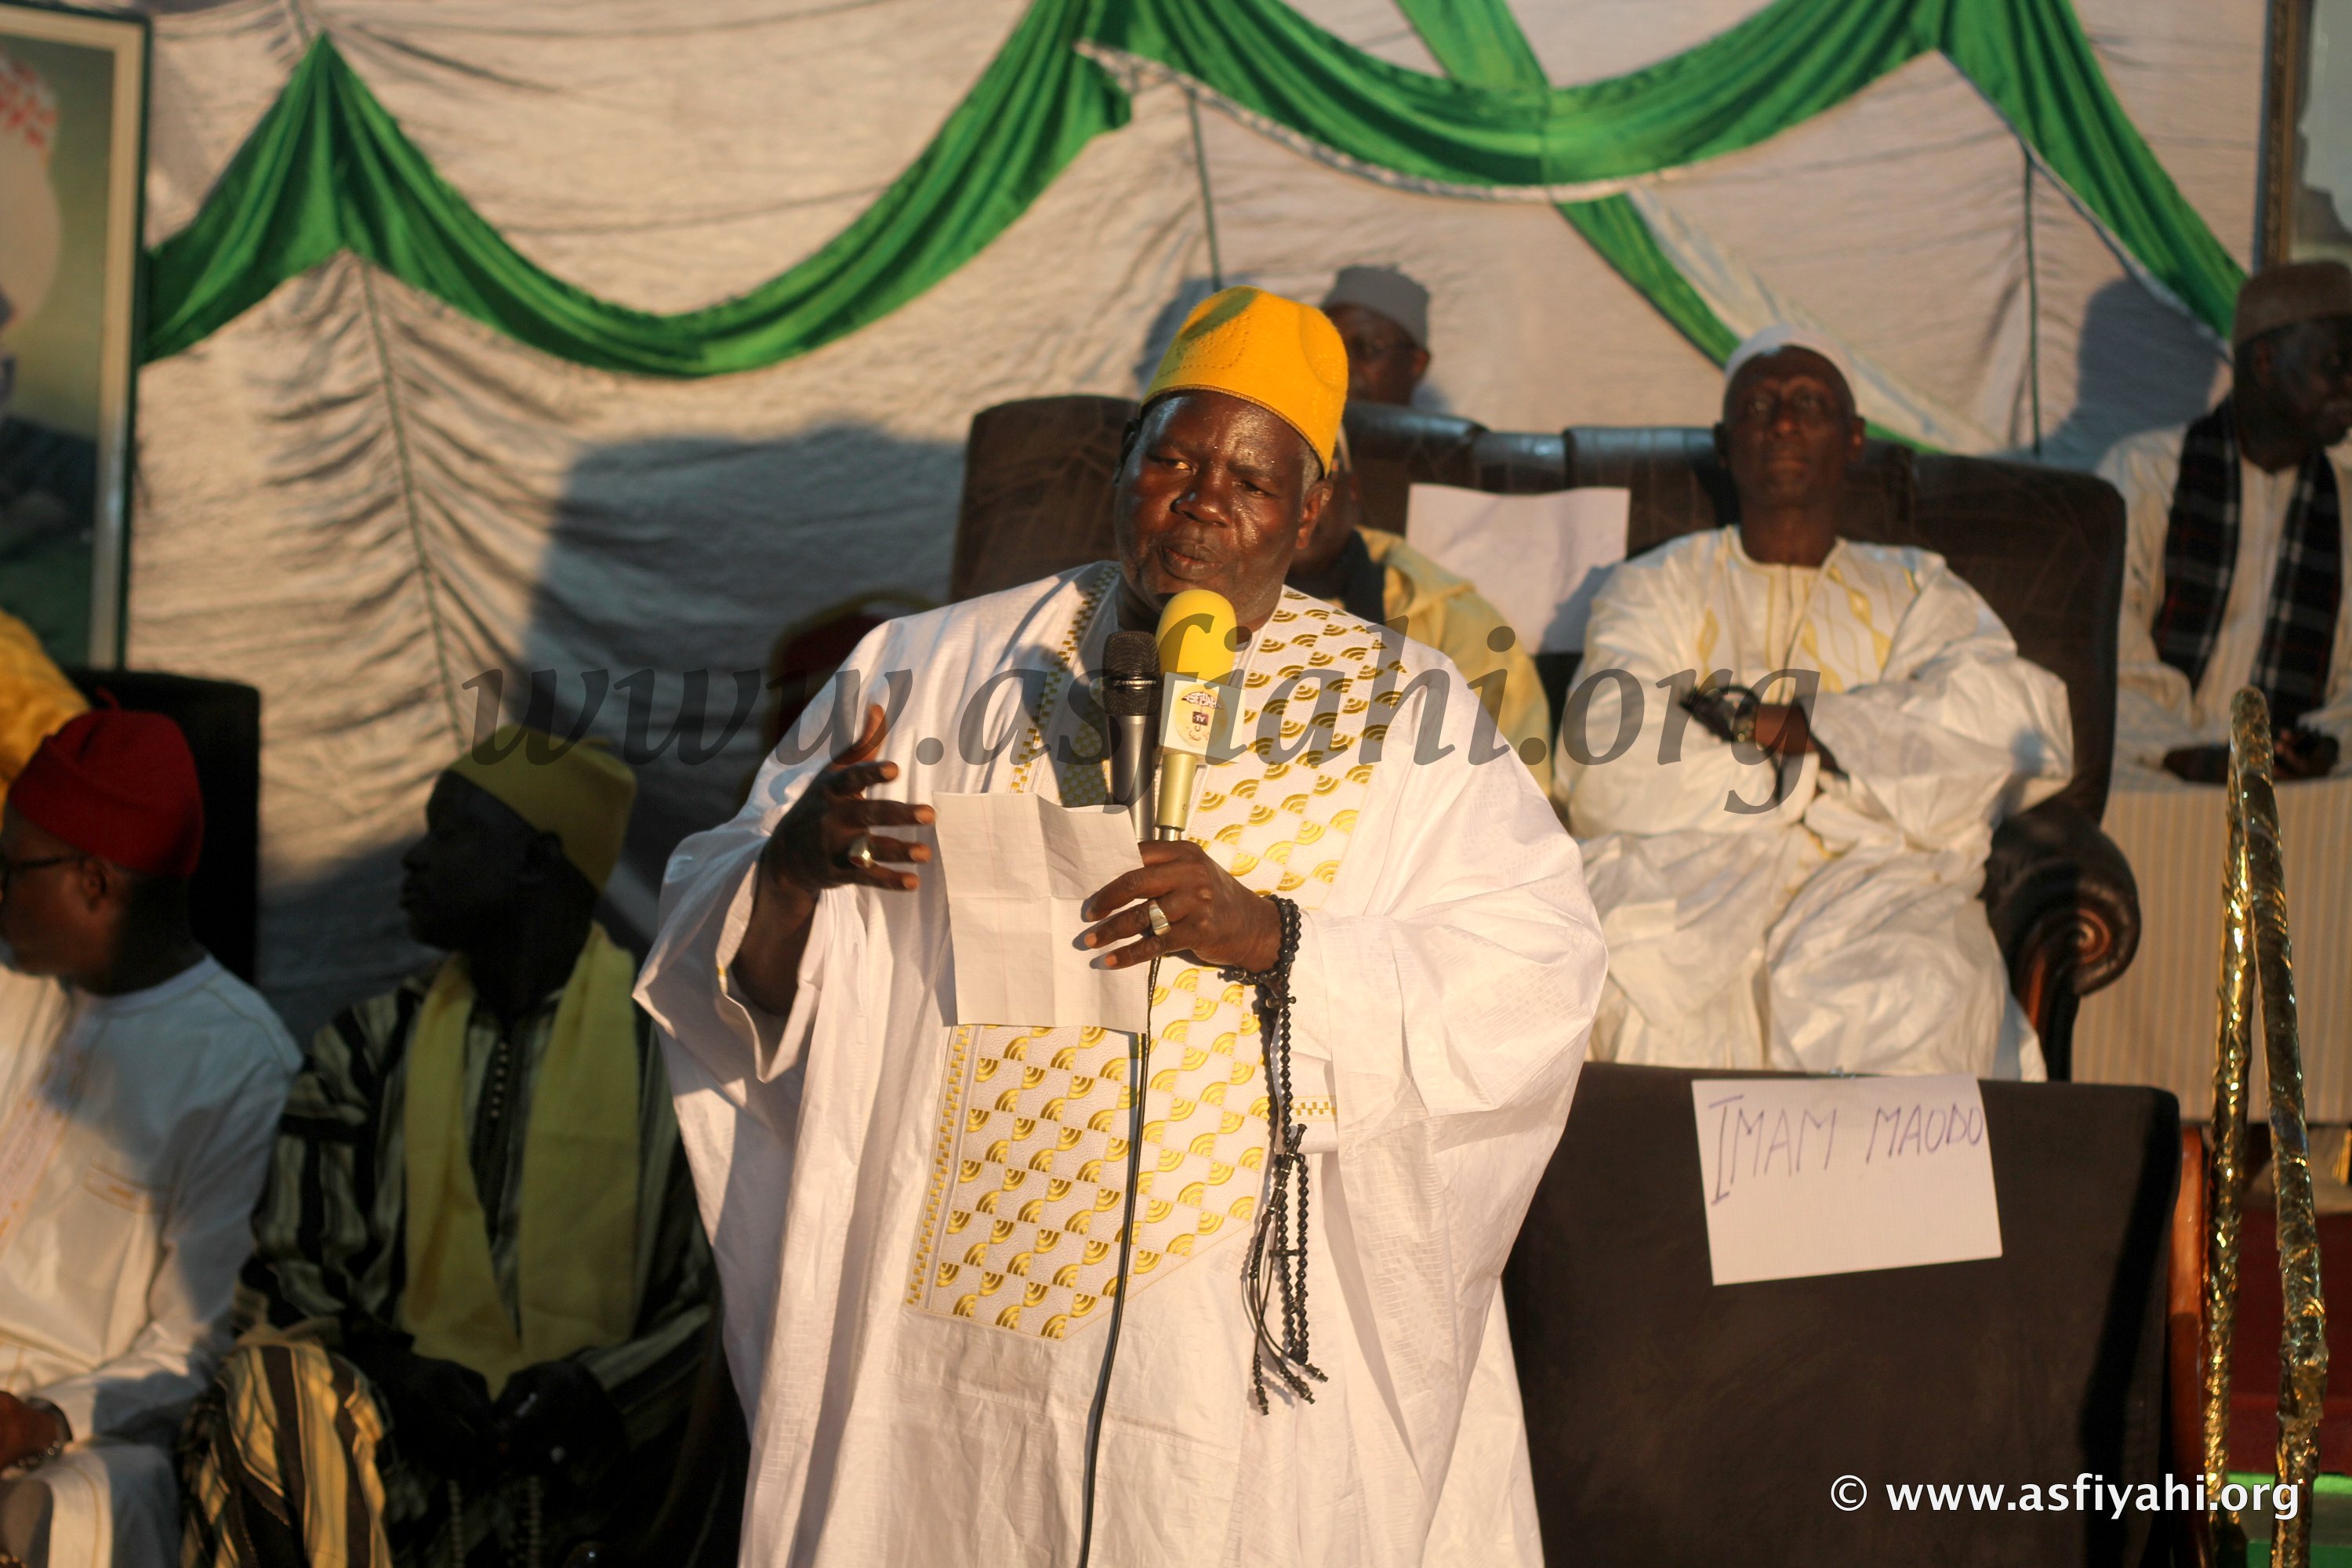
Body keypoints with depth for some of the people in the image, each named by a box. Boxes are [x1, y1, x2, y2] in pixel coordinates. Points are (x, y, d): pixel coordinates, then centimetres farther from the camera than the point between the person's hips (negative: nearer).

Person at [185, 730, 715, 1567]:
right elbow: (285, 1268, 15)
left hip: (591, 1462, -3)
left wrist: (601, 1389, -13)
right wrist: (389, 1373, -5)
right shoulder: (370, 1049, 20)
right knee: (270, 1381, -31)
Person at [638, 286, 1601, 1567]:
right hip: (955, 1314, 1)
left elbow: (1532, 990, -10)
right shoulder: (945, 667, 6)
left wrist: (1270, 939, -23)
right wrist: (794, 866, -18)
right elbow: (746, 978, 4)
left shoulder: (1402, 713, 2)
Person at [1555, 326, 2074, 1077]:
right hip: (1690, 871, 0)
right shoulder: (1656, 587, 21)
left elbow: (2014, 720, 1)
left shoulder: (1917, 592, 24)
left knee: (1908, 994, -34)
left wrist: (1812, 726, -8)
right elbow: (1607, 771, 1)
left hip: (1868, 876, 0)